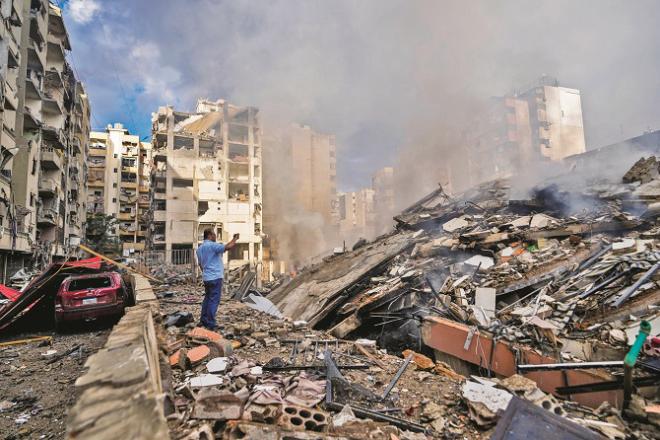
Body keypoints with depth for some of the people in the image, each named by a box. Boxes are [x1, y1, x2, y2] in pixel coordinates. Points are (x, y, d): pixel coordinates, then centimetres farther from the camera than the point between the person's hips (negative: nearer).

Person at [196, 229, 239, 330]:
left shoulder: (199, 248, 15)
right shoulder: (212, 245, -14)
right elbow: (227, 247, -23)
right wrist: (234, 239, -8)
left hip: (206, 277, 9)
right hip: (215, 277, -9)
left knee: (207, 298, 17)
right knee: (214, 300, -4)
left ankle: (203, 320, 22)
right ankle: (210, 324, -2)